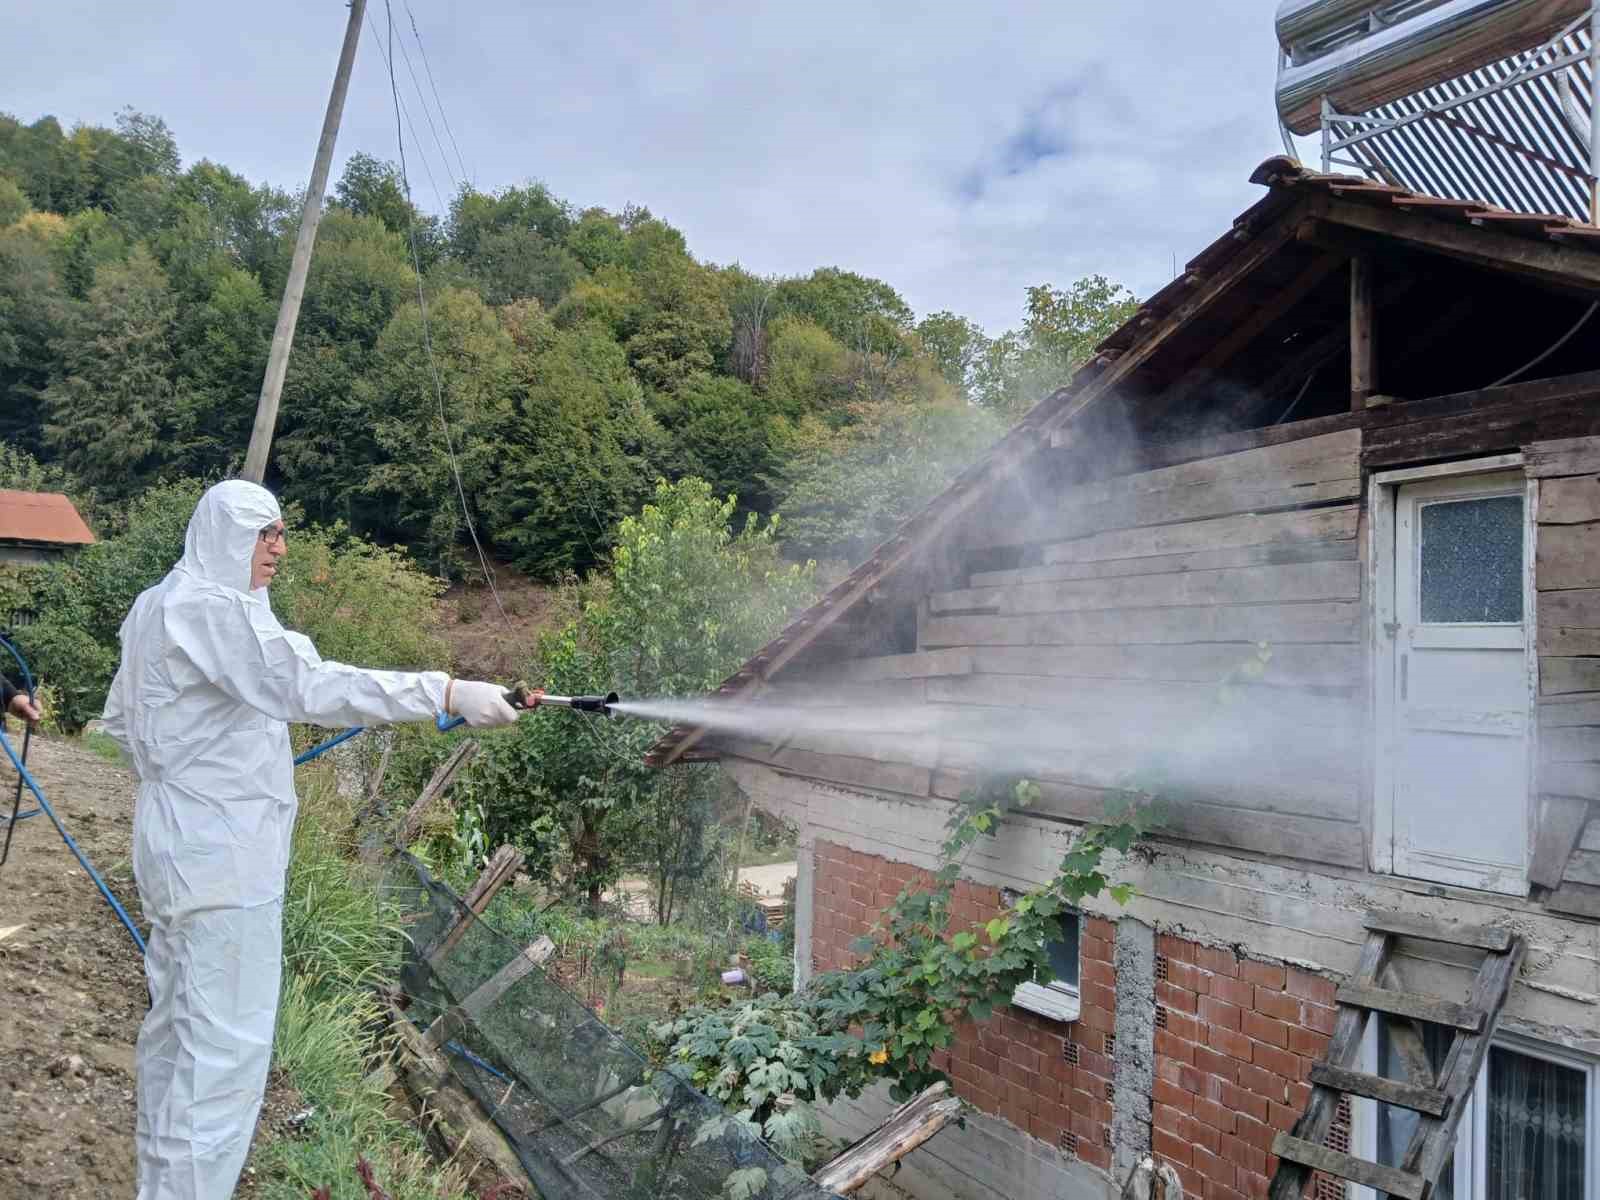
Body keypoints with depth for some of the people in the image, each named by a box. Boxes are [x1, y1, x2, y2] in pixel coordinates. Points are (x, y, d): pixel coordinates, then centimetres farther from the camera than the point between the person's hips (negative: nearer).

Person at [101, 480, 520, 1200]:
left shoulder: (158, 607, 13)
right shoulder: (210, 609, -18)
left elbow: (120, 719, 22)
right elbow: (312, 687, -31)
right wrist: (447, 694, -34)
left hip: (177, 841, 11)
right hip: (223, 855, -11)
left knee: (175, 1023, 20)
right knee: (227, 1042, -5)